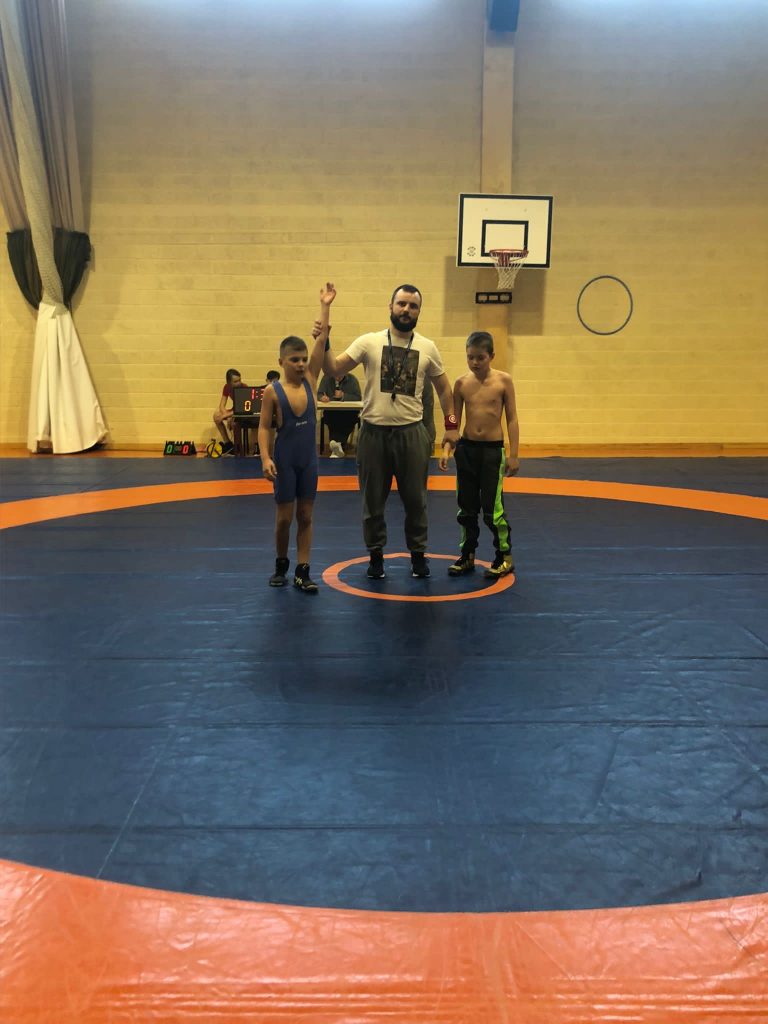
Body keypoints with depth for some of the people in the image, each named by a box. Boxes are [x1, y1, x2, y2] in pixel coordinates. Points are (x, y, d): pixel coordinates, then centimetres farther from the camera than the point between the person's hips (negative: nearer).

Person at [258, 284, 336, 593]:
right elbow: (264, 427, -8)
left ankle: (302, 572, 13)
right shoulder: (273, 391, -9)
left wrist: (325, 306, -9)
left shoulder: (310, 380, -1)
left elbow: (322, 341, -5)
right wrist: (266, 458, -19)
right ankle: (281, 565, 27)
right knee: (284, 517, 6)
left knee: (305, 515, 7)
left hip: (309, 458, 3)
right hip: (284, 459, -3)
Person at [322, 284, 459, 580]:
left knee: (415, 499, 10)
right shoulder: (369, 342, -2)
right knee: (373, 499, 9)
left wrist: (451, 425, 6)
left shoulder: (427, 348, 3)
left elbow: (443, 388, 12)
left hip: (411, 432, 1)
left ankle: (418, 553, 26)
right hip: (374, 431, -1)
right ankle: (376, 554, 25)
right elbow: (333, 370, -7)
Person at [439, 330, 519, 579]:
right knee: (466, 507, 10)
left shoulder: (503, 380, -5)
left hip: (493, 449, -3)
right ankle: (467, 556, 25)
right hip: (466, 448, 3)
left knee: (493, 508, -3)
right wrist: (446, 450, -7)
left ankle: (505, 557, 15)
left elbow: (511, 419, -3)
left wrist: (513, 455, -6)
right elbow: (454, 420, 5)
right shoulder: (461, 383, 1)